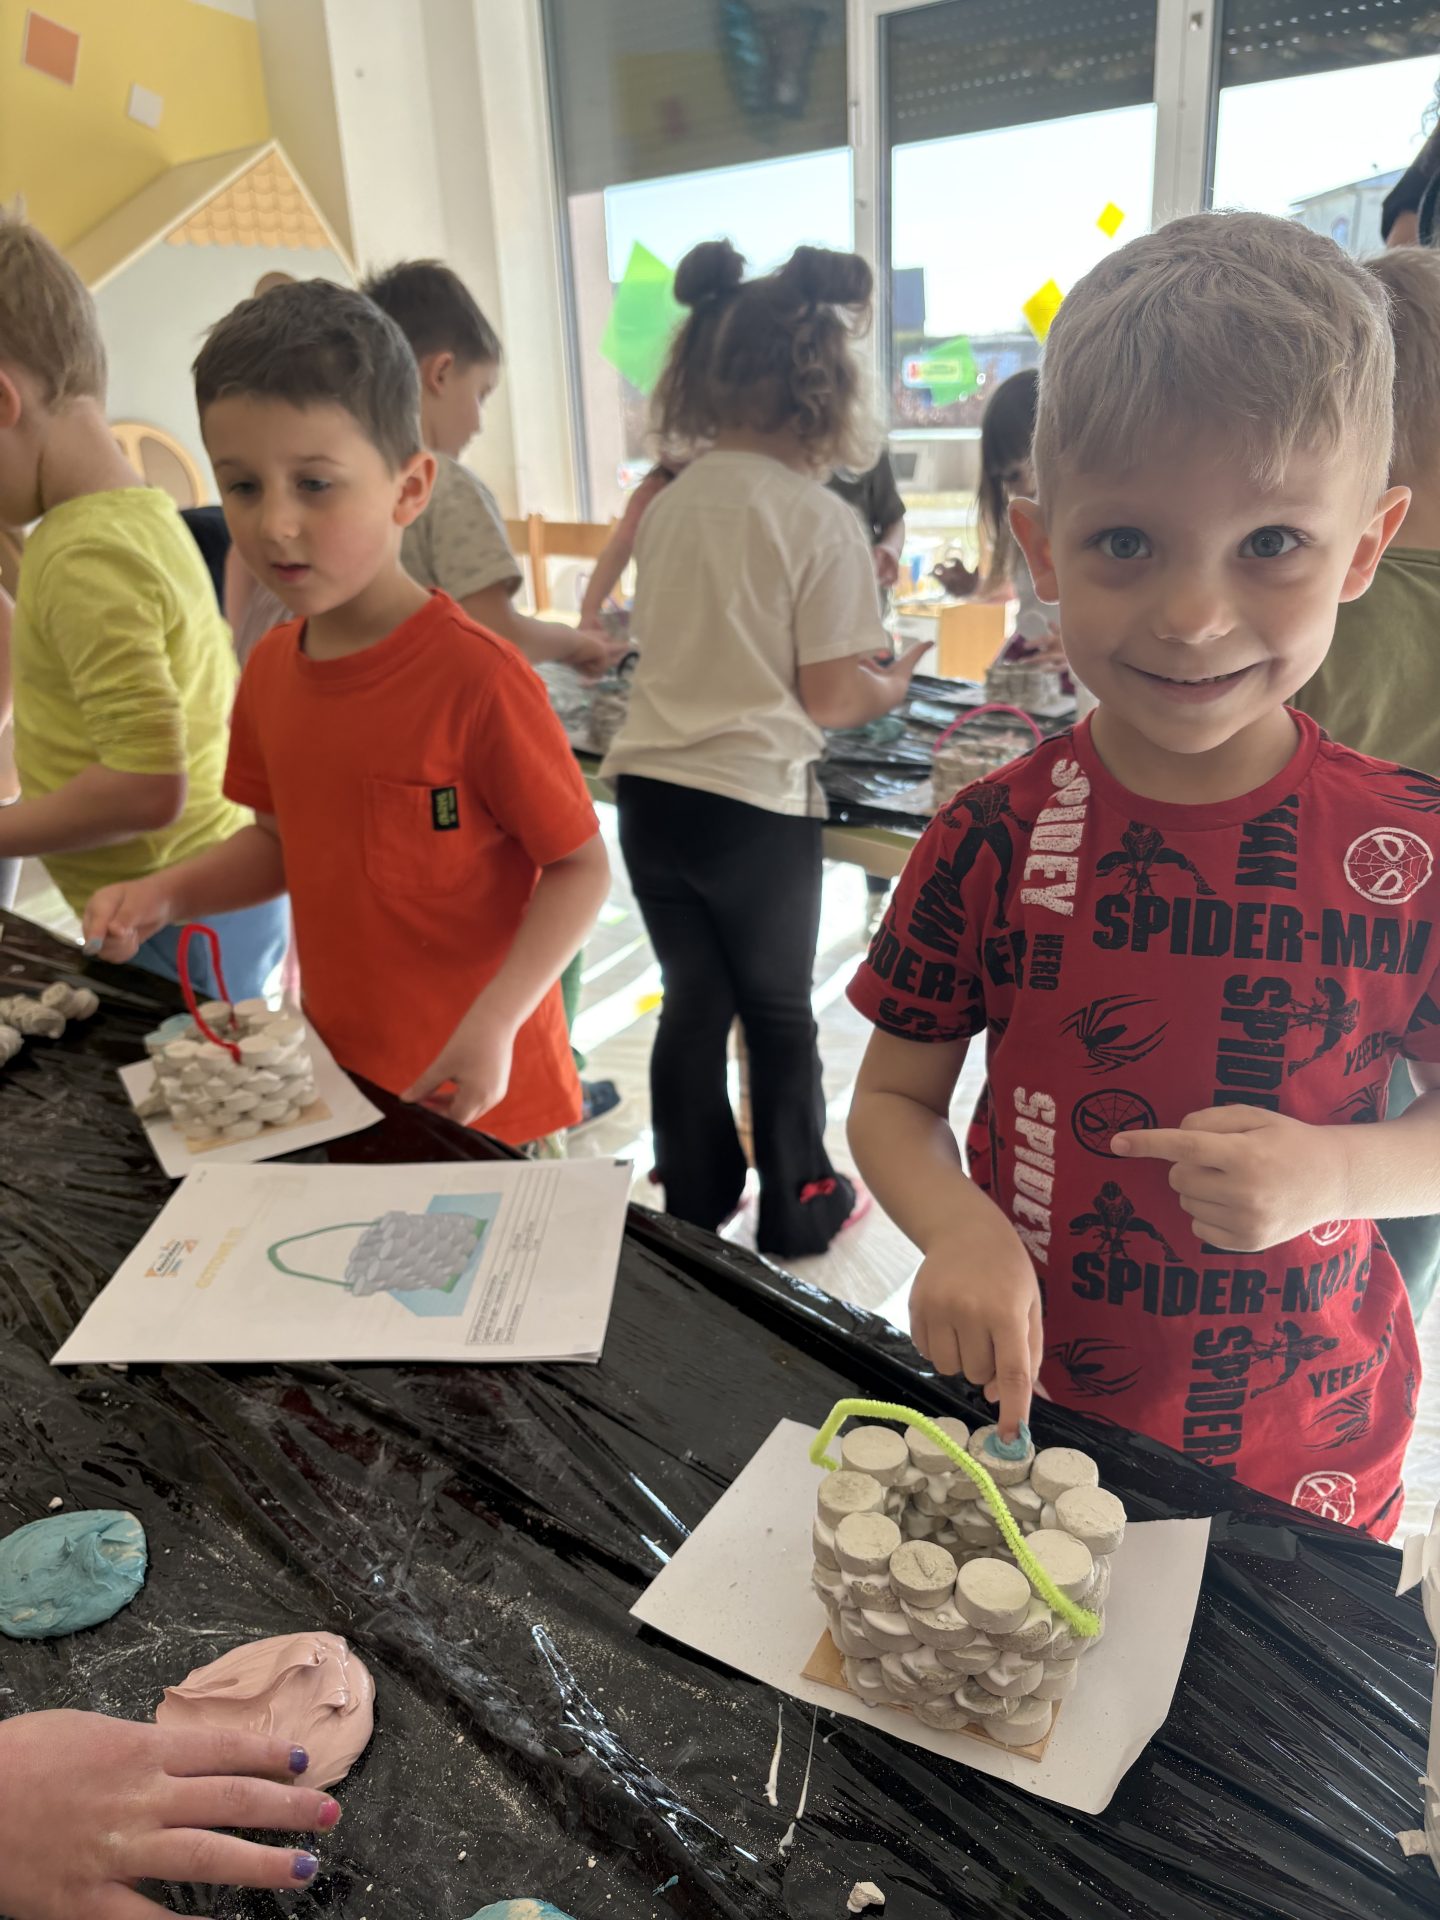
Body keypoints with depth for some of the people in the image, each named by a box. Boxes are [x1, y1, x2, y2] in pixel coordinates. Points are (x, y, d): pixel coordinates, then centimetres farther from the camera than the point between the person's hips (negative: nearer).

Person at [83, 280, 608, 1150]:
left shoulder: (476, 676, -21)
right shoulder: (270, 670, 1)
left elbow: (580, 866, -15)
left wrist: (494, 1023, -25)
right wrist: (166, 893, -3)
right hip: (338, 1072, 6)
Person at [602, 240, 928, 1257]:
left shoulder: (668, 507, 5)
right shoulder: (823, 520, -11)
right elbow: (828, 698, -11)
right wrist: (891, 687, 10)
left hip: (652, 789, 5)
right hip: (755, 801, -4)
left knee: (693, 1000, 18)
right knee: (779, 1012, 14)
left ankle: (695, 1194, 34)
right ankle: (797, 1206, 31)